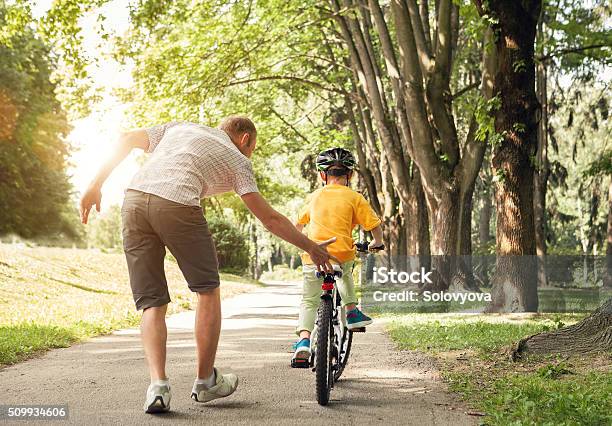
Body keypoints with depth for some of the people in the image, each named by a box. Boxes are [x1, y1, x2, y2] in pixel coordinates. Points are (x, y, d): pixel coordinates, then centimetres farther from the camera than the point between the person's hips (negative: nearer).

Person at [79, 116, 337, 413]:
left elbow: (127, 140, 22)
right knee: (208, 290, 15)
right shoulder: (237, 160, 19)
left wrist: (96, 185, 23)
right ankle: (205, 382, 20)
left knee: (151, 302, 9)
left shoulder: (181, 128, 32)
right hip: (176, 205, -4)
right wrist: (311, 248, 21)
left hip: (133, 201, 4)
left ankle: (158, 384, -7)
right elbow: (269, 218, 13)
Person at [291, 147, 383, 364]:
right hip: (342, 256, 0)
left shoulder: (314, 197, 11)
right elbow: (375, 228, 1)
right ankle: (351, 312, 29)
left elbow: (298, 225, 24)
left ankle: (304, 338, -11)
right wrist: (376, 243, 21)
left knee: (309, 301, 8)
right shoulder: (355, 198, 2)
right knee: (345, 272, 35)